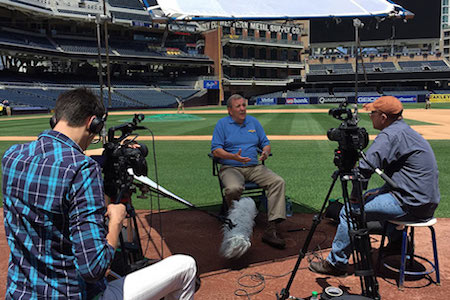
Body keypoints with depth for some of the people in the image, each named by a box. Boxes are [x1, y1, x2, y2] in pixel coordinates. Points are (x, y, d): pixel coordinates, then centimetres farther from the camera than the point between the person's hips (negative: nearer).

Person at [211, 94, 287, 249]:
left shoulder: (254, 122, 16)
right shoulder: (222, 124, 3)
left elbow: (265, 143, 17)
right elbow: (216, 150, -6)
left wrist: (266, 152, -9)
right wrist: (233, 156, -24)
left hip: (254, 167, 4)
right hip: (231, 168, -4)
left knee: (278, 182, -21)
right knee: (233, 189, -37)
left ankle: (272, 229, -26)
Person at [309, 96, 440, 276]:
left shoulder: (391, 134, -17)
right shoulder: (405, 131, 15)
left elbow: (365, 168, -27)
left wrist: (354, 196, -13)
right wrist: (382, 191, 15)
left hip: (411, 205, -10)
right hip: (426, 201, 10)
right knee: (368, 197, 29)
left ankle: (336, 263, 1)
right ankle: (397, 240, 32)